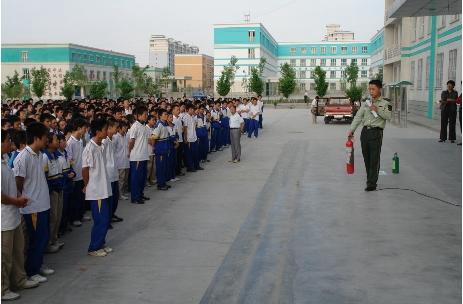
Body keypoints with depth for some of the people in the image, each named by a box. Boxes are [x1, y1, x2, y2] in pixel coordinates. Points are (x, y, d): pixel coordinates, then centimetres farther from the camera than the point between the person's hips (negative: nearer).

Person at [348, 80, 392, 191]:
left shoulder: (385, 104, 4)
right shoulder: (366, 104, 17)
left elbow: (388, 116, -10)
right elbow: (358, 117, 9)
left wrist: (377, 110, -14)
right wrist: (351, 130, -2)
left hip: (376, 132, -5)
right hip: (365, 131, 5)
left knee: (374, 158, -7)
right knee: (366, 158, 8)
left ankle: (372, 184, -8)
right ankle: (369, 180, 18)